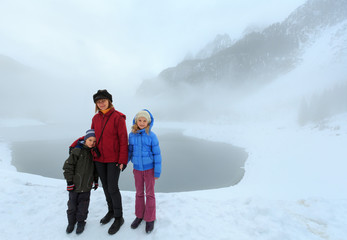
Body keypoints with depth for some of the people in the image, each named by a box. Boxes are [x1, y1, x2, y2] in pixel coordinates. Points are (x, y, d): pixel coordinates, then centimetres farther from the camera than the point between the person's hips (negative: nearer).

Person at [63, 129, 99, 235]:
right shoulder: (77, 151, -14)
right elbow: (68, 166, -12)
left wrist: (96, 180, 15)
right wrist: (69, 181, -12)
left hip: (86, 186, 3)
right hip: (75, 185, -3)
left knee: (83, 204, 12)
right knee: (72, 204, 13)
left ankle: (81, 221, 31)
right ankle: (71, 221, 34)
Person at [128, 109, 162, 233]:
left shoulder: (151, 136, -15)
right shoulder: (132, 135, -4)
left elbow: (157, 154, -11)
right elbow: (130, 151, 9)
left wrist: (157, 171, -9)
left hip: (149, 168, -3)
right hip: (137, 168, 3)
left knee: (149, 194, 10)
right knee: (139, 193, 17)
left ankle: (150, 219, 27)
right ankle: (139, 215, 36)